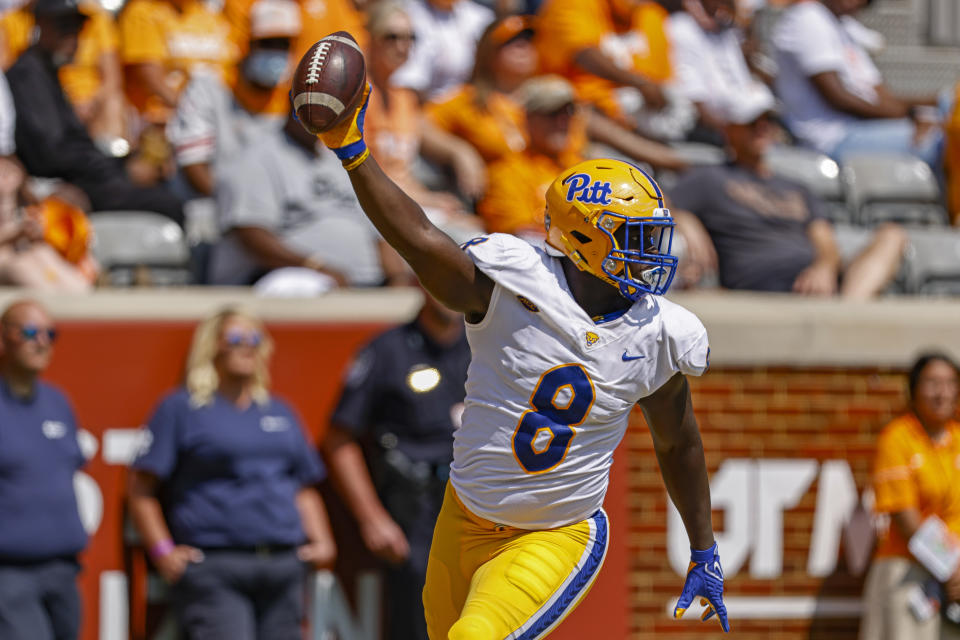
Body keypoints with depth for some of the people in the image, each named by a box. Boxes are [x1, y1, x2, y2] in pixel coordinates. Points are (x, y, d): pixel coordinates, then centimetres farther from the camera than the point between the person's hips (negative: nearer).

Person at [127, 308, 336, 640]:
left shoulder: (279, 412, 21)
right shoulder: (181, 409, 4)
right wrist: (162, 551, -9)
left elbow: (305, 488, 28)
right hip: (213, 571, -6)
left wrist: (321, 541, 14)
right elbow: (141, 488, 0)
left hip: (283, 568, 6)